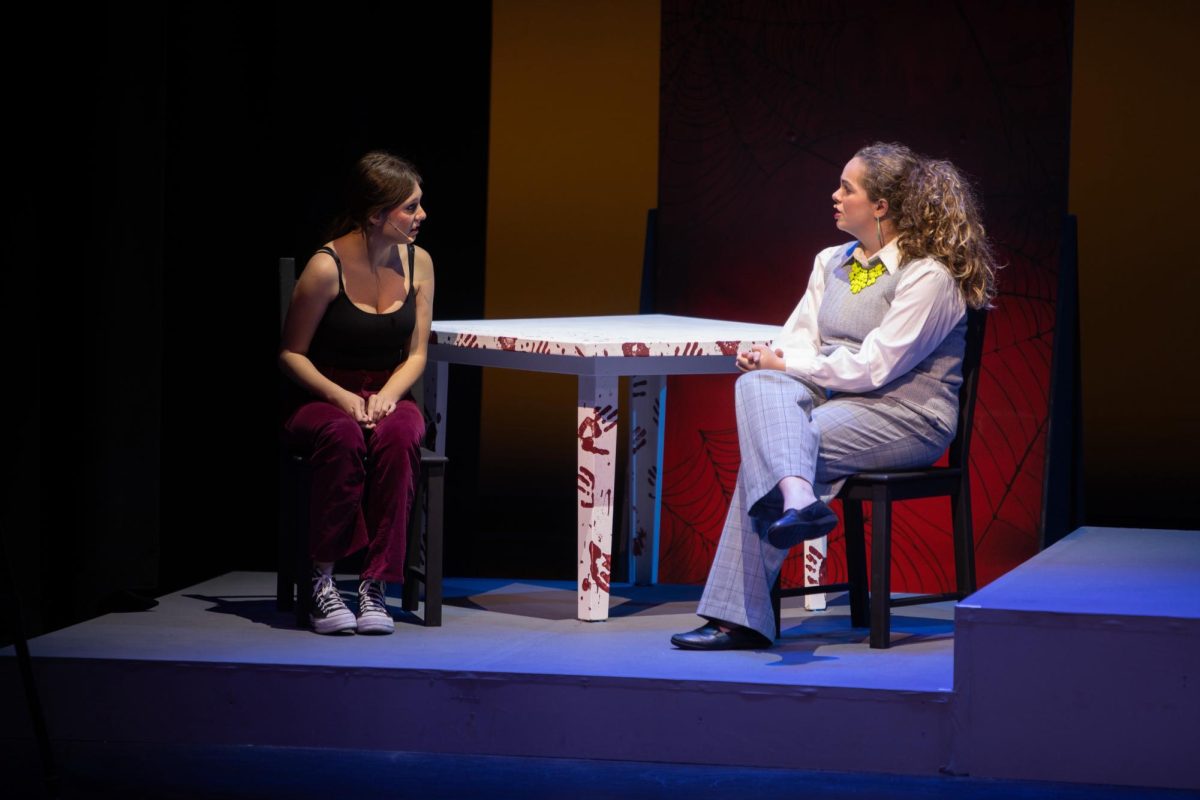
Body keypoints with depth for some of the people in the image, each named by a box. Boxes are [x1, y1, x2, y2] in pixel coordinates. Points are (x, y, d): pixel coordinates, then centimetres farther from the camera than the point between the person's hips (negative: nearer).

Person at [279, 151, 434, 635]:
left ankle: (376, 585, -33)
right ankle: (322, 583, -31)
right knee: (342, 437, -39)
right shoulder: (327, 267, -13)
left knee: (398, 437, -34)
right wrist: (341, 397, -20)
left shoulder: (417, 263, 1)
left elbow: (416, 354, 6)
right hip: (321, 399, -3)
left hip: (389, 397, 3)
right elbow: (291, 353, -6)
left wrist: (387, 397, -14)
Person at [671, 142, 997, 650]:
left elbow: (874, 366, -15)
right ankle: (796, 497, -49)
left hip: (904, 415, -7)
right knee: (757, 384, -27)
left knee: (762, 447, -27)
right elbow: (797, 341, 14)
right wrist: (771, 362, -10)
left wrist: (785, 364, -11)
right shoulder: (832, 262, 18)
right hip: (831, 399, 7)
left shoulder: (929, 276, -8)